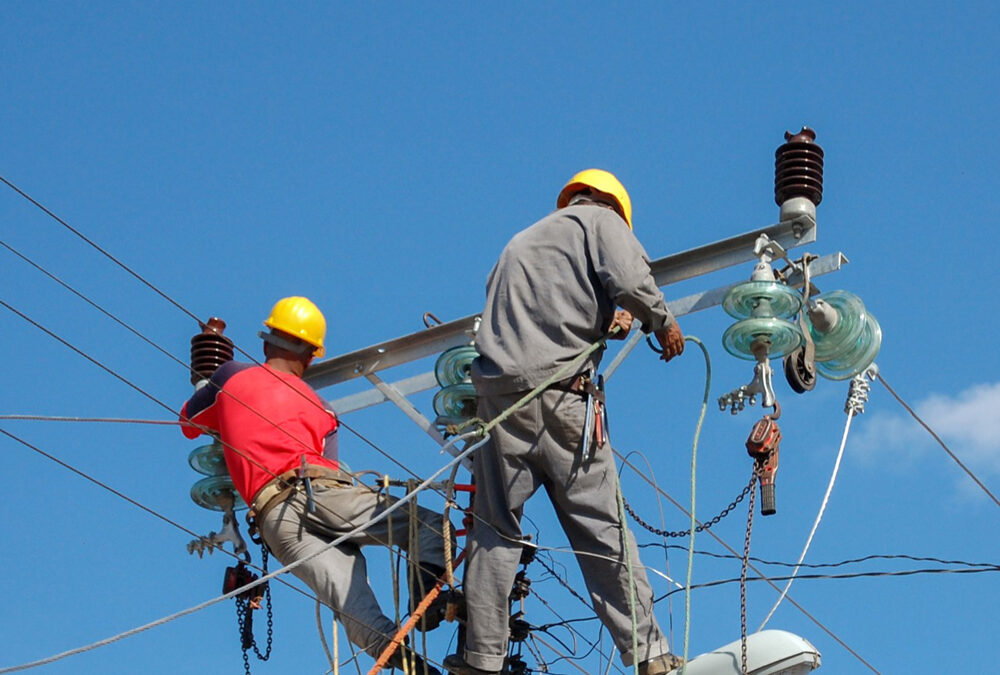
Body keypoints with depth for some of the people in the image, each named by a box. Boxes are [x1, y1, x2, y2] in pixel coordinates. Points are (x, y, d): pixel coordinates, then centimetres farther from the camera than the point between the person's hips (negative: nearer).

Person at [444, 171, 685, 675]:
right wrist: (661, 323, 9)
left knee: (495, 529, 6)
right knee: (600, 526, -3)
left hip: (497, 385, 5)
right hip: (557, 390, -5)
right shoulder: (600, 220, 12)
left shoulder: (520, 242, 31)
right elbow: (629, 278, -7)